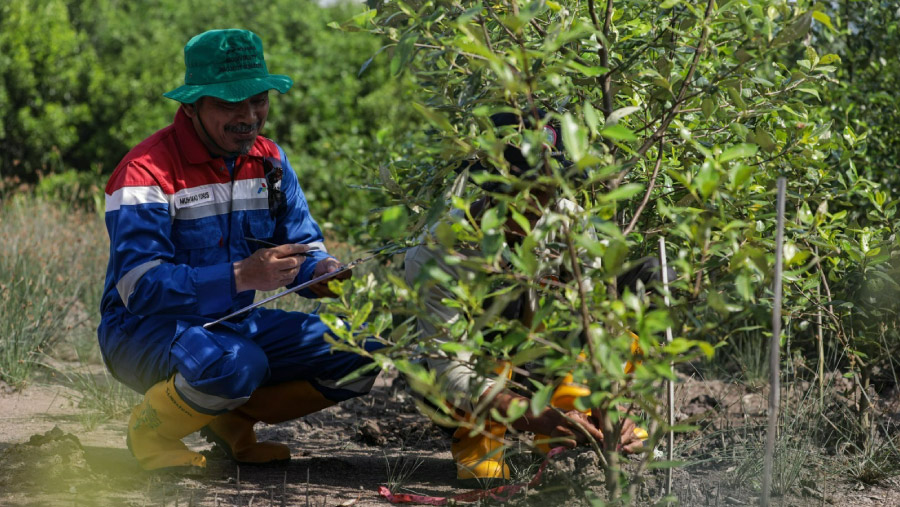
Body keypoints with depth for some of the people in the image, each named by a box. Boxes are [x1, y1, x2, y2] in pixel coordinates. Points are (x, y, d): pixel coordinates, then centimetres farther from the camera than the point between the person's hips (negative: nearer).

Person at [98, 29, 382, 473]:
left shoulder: (268, 160, 3)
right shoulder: (147, 171, -20)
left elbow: (303, 246, 9)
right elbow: (140, 287, -27)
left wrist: (324, 275, -17)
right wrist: (240, 276, -37)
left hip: (234, 323, 7)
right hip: (144, 330, -7)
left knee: (360, 354, -7)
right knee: (235, 365, -39)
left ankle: (231, 419, 7)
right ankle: (151, 427, -8)